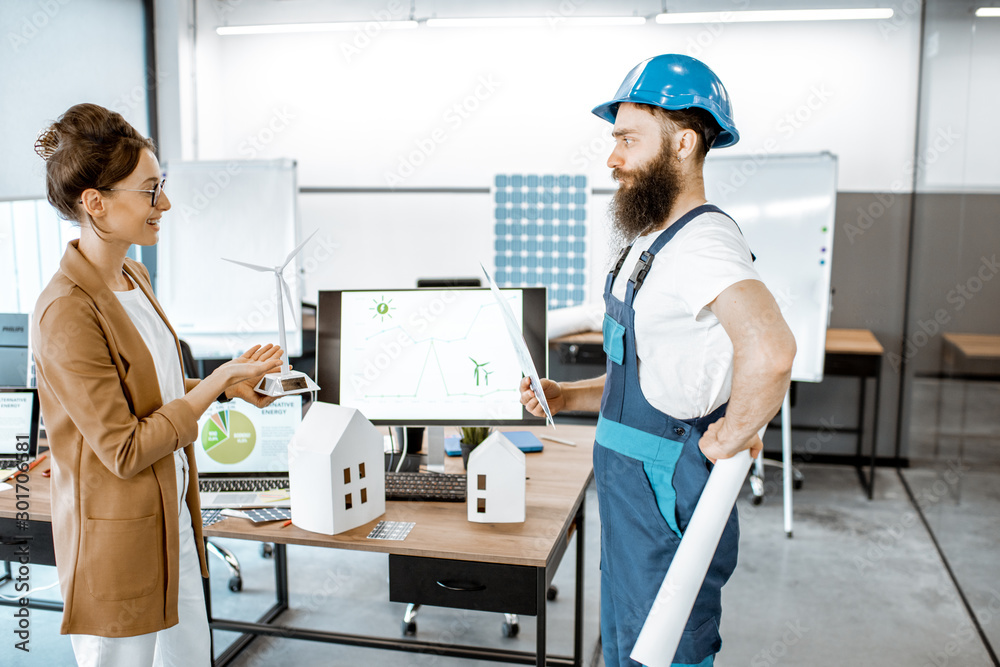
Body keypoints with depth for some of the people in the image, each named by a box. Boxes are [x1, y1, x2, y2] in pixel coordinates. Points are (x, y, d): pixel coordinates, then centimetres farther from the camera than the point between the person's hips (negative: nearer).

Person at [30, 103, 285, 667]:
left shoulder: (134, 277, 4)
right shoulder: (66, 312, -24)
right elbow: (124, 451, -23)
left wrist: (229, 385, 1)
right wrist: (218, 380, -20)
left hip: (172, 515, 9)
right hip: (117, 539, -9)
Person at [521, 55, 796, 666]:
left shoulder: (703, 240, -22)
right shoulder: (652, 242, 13)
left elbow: (770, 349, -42)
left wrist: (731, 440, -27)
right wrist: (565, 397, 9)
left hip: (668, 504, -10)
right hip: (631, 498, 10)